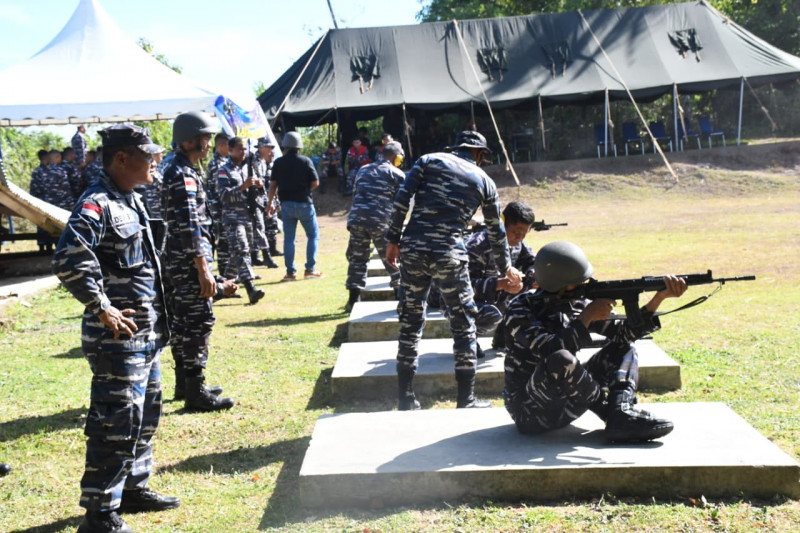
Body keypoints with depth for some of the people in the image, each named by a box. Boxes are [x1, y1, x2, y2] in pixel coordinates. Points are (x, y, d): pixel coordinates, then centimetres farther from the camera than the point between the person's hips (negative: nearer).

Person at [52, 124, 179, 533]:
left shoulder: (132, 200, 14)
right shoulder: (97, 204, -17)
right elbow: (68, 261, -29)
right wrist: (102, 309, -22)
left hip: (146, 334, 10)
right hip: (117, 336, -10)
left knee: (146, 414, 19)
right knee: (118, 422, -5)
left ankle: (133, 488, 34)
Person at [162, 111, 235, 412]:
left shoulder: (178, 171, 16)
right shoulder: (183, 175, -16)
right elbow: (189, 228, -22)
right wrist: (203, 269, -23)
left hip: (181, 264, 10)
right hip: (190, 263, -10)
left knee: (183, 323, 15)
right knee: (200, 323, -6)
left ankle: (187, 382, 26)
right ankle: (196, 393, -1)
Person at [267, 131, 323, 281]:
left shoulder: (278, 162, 1)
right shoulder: (305, 161, -5)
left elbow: (273, 184, 0)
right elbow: (315, 183, -6)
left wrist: (270, 203, 8)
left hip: (286, 204, 2)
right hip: (304, 203, -2)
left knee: (289, 238, 8)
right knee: (313, 235, 10)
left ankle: (290, 272, 6)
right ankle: (310, 269, 5)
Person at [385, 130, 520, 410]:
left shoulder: (429, 160, 13)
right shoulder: (484, 181, 13)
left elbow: (401, 199, 0)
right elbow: (496, 231, 22)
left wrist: (393, 239, 6)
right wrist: (506, 267, 35)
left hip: (413, 249, 2)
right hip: (449, 255, -2)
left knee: (410, 321, 12)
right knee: (463, 324, 11)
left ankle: (405, 399, 17)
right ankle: (466, 399, 15)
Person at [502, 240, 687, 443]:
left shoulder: (575, 305, 4)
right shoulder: (520, 309, -15)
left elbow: (624, 333, 1)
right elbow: (552, 351, -31)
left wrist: (660, 296, -10)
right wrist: (587, 317, -23)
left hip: (566, 404, 7)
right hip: (529, 410, -7)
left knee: (623, 349, 4)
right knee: (561, 360, -37)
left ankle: (621, 415, -23)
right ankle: (615, 414, -17)